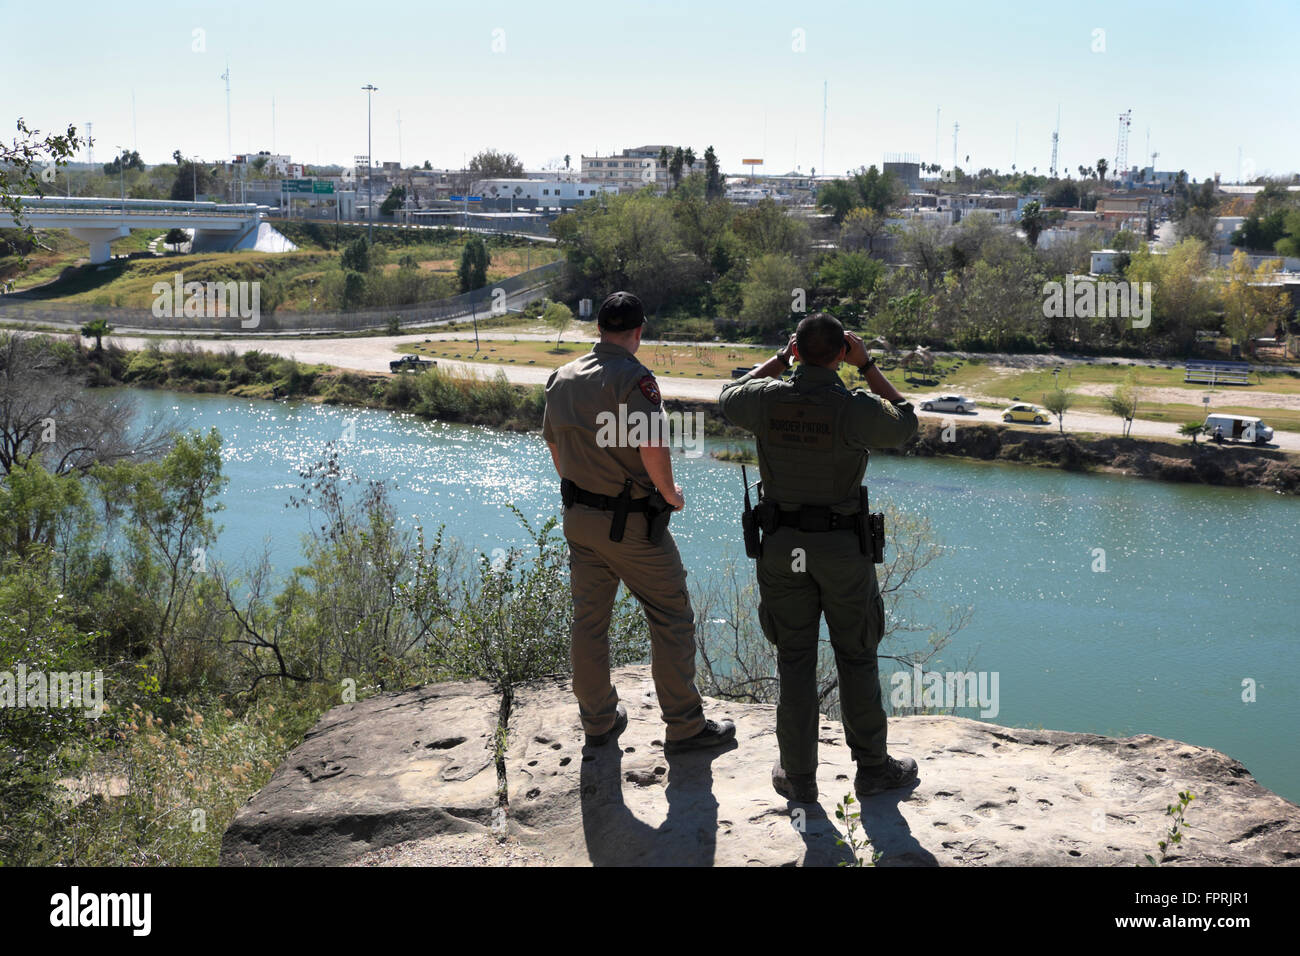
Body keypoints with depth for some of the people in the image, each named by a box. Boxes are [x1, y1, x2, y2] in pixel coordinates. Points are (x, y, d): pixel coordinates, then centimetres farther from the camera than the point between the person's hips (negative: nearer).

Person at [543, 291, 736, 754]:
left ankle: (598, 720, 26)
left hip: (578, 518, 7)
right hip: (631, 523, -7)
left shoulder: (562, 378, 6)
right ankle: (685, 725, 10)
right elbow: (653, 448, -26)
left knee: (588, 619, 15)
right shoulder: (633, 378, -17)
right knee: (671, 618, 4)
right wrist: (670, 495, -9)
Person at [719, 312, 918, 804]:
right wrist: (868, 364, 4)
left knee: (795, 659, 10)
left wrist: (779, 358, 16)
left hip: (782, 544, 2)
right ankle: (871, 767, 24)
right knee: (856, 657, 12)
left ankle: (798, 776, 17)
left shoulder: (767, 398, -10)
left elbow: (729, 398, 14)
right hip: (843, 547, -2)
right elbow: (904, 424, 3)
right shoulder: (854, 409, -18)